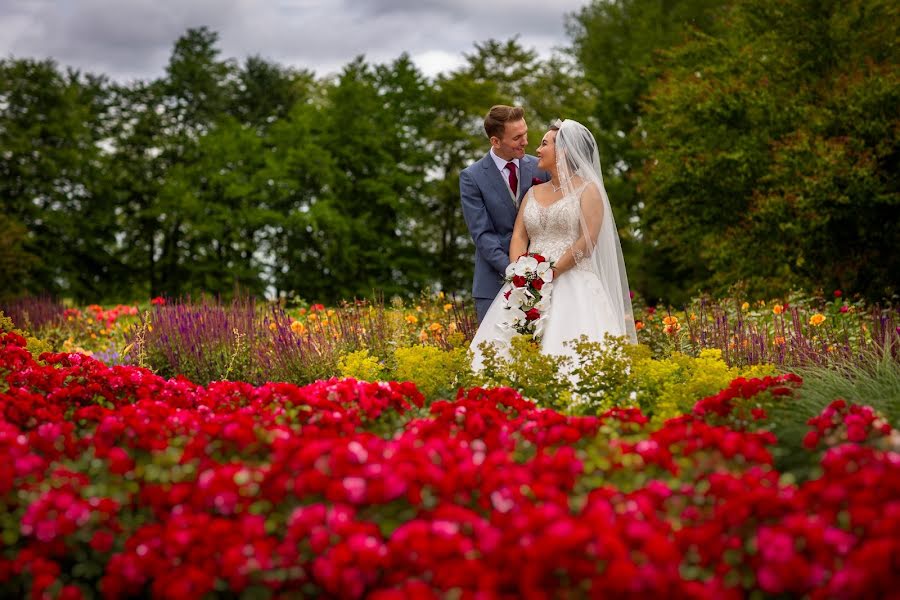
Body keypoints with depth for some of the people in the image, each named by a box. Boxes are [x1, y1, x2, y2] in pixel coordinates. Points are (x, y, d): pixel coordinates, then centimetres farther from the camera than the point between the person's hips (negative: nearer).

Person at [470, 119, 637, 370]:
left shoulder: (588, 190, 3)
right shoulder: (533, 193, 21)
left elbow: (587, 241, -8)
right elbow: (518, 237, 10)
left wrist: (551, 273, -15)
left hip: (572, 284, -5)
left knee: (568, 349, -24)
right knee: (504, 344, -14)